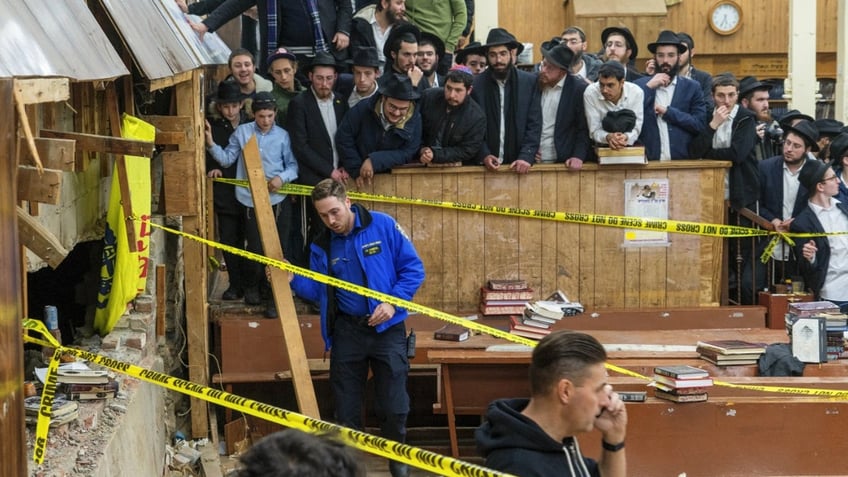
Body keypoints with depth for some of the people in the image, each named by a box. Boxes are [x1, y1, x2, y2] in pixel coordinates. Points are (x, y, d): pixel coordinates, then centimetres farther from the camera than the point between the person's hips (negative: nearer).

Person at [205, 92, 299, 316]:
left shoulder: (282, 136, 1)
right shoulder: (242, 132, 1)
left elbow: (293, 165, 2)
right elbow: (227, 158, 3)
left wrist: (282, 177, -16)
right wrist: (211, 145, -11)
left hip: (278, 199, 0)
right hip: (251, 201, 0)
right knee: (255, 249, 4)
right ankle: (251, 286, 31)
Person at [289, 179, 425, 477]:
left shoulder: (383, 227, -8)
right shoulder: (322, 247, 3)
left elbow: (413, 269, -6)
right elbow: (319, 291, 7)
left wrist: (393, 302, -17)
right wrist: (293, 280, -10)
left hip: (387, 329, -3)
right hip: (347, 331, 3)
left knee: (394, 407, 0)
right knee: (346, 409, 8)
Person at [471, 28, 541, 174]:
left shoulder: (530, 82, 1)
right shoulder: (476, 84, 0)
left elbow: (534, 124, -1)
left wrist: (526, 157, -13)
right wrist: (484, 155, -11)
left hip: (519, 164, 0)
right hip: (487, 164, 0)